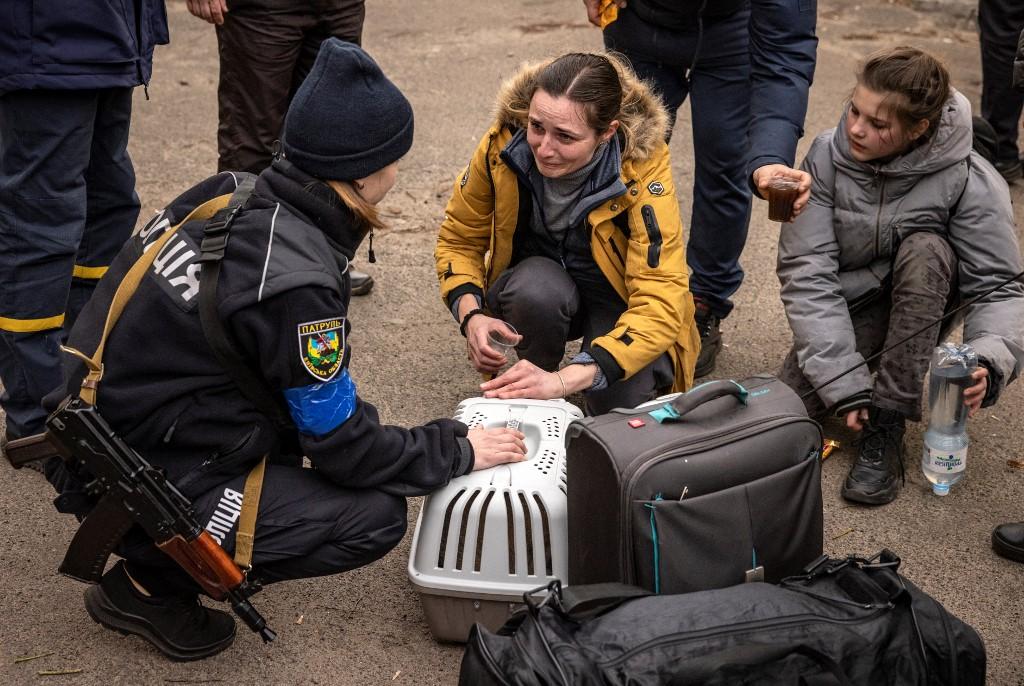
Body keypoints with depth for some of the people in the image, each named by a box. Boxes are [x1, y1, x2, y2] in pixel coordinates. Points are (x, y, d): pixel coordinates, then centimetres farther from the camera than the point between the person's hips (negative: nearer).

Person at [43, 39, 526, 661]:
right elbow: (342, 445, -17)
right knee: (376, 518, -10)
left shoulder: (236, 192, -3)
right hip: (139, 481, -9)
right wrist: (457, 452, -3)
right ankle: (150, 581, 0)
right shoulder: (295, 283, -27)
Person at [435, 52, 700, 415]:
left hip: (620, 297, -1)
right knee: (538, 285, -35)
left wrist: (563, 380, -47)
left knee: (622, 402, -30)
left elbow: (660, 303, -34)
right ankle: (529, 400, -7)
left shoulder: (642, 168, -30)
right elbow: (458, 239, -5)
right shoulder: (502, 145, -22)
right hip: (534, 286, 2)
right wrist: (471, 315, -26)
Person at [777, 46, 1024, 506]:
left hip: (918, 307, -1)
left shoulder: (968, 180, -21)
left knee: (925, 248, -34)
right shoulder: (827, 157, -17)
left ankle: (887, 423, -27)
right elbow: (806, 273, -20)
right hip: (847, 305, 1)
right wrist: (845, 385, -28)